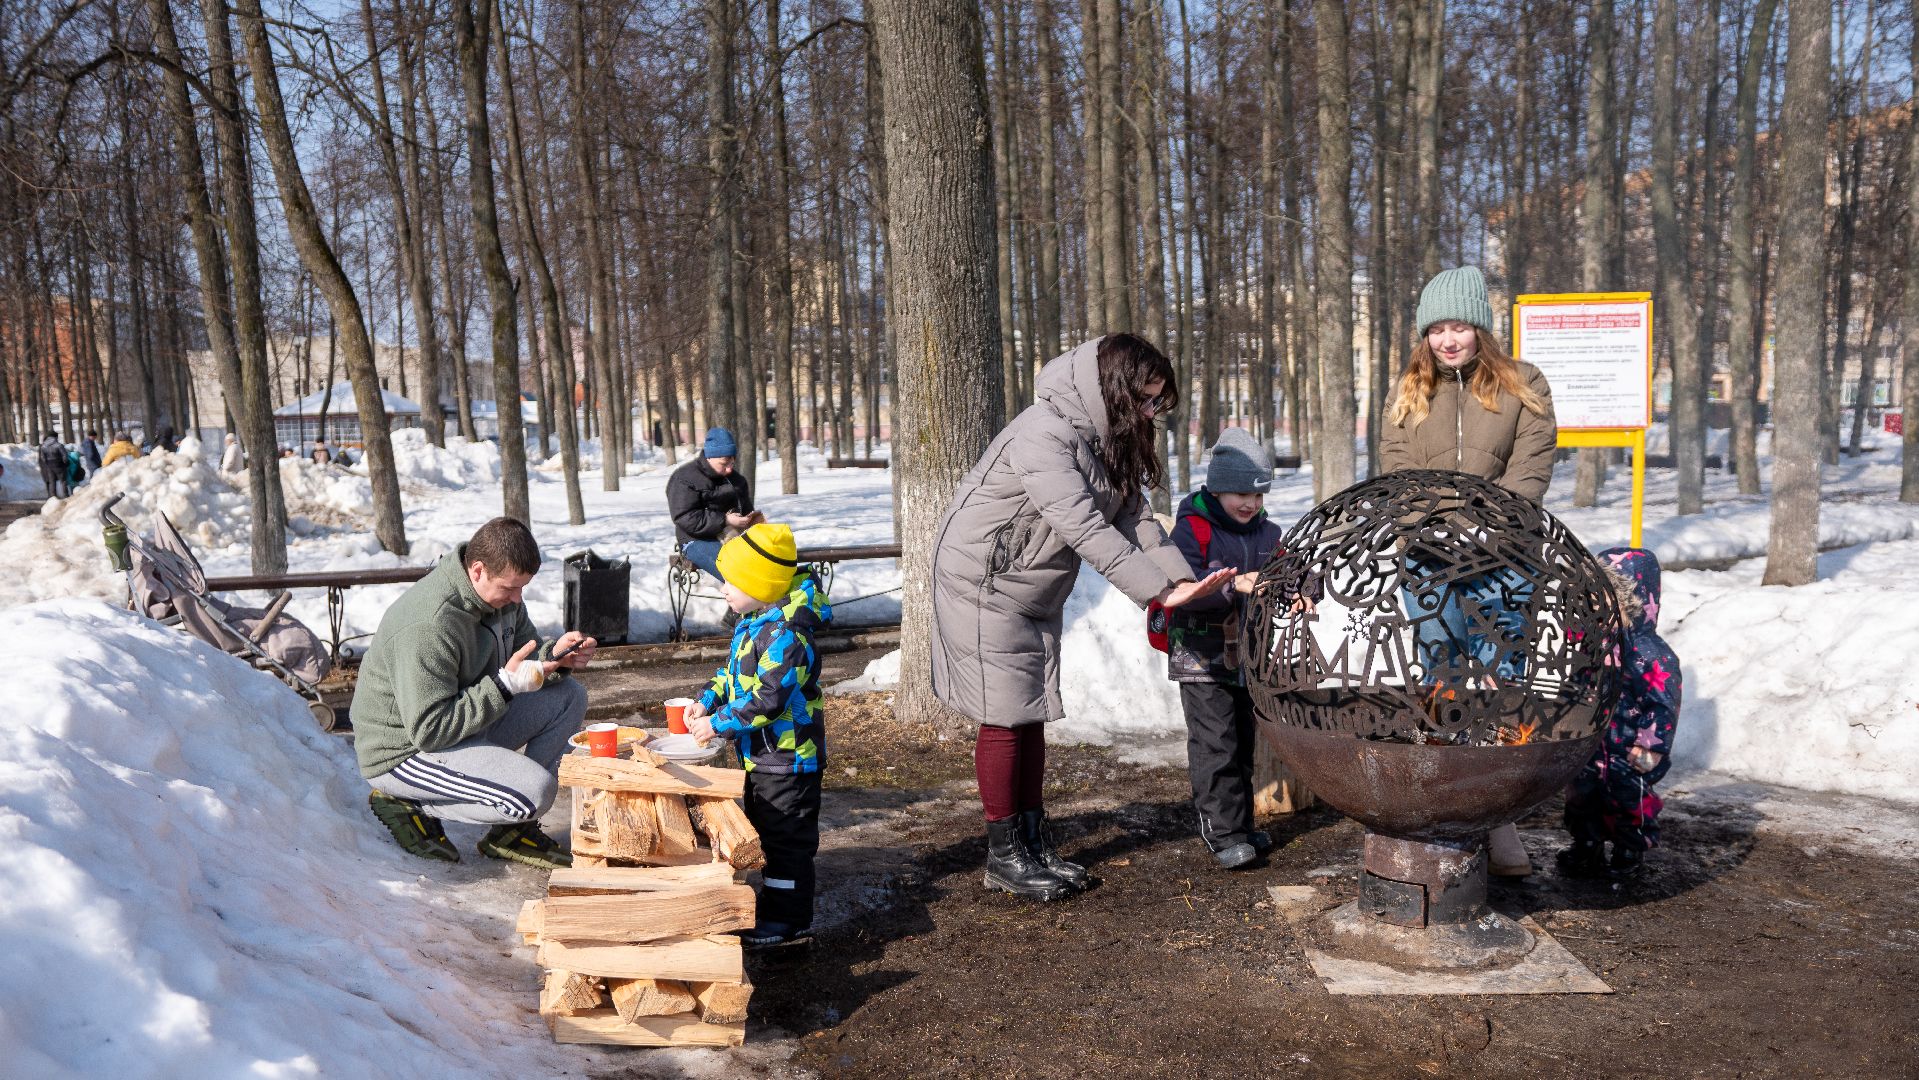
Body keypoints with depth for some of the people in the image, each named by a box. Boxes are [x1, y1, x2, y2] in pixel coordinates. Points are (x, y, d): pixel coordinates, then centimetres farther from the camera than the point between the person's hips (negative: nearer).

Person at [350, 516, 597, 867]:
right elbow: (428, 731, -30)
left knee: (569, 697, 1)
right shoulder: (429, 626, -30)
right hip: (405, 752, -10)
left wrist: (555, 655, -14)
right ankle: (408, 804, -3)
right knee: (535, 791, -26)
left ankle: (513, 831, 3)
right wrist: (505, 684, -32)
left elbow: (524, 661, 9)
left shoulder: (502, 593, -2)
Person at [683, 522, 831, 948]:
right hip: (763, 753, 11)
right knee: (765, 829, 21)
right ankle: (772, 902, 36)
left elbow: (766, 700, -29)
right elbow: (734, 670, 19)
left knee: (786, 837, 1)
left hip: (787, 756, -11)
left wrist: (718, 724, -21)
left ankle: (787, 918, 11)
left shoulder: (784, 636, -26)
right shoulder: (754, 623, 7)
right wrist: (707, 701, 4)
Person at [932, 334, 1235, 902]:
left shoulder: (1110, 440, 3)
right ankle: (1004, 855, 7)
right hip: (984, 585, -9)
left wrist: (1183, 580, -18)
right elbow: (1086, 530, -33)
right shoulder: (1044, 436, -27)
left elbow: (1134, 519, -4)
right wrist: (1159, 590, -36)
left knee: (1033, 714, 11)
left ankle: (1036, 844, 20)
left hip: (1038, 595, 9)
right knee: (1004, 717, -4)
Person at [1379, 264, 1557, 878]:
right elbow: (1395, 467, 4)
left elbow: (1530, 471, -3)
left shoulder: (1522, 386, 6)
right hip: (1429, 556, 2)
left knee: (1502, 685, -3)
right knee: (1442, 681, 2)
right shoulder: (1411, 391, 13)